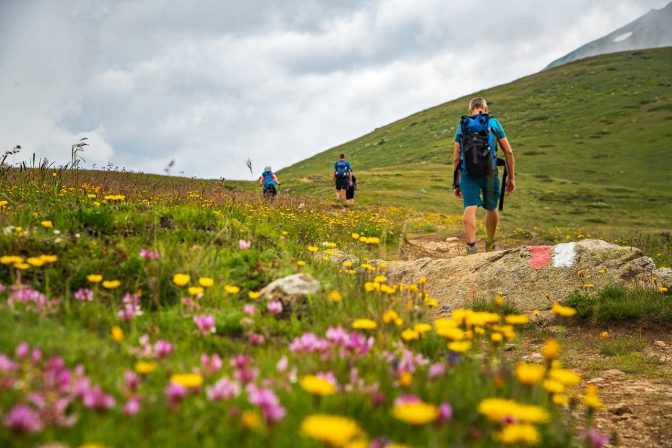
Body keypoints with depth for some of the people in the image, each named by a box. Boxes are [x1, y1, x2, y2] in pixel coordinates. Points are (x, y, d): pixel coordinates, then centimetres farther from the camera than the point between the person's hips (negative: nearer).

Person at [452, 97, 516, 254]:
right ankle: (490, 246, 34)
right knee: (491, 208, 18)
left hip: (468, 173, 0)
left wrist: (456, 184, 16)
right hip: (489, 172, 0)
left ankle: (471, 245, -31)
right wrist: (511, 177, 11)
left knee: (470, 209, -9)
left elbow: (456, 158, 11)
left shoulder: (461, 125, 13)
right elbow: (508, 152, 5)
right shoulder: (494, 123, 9)